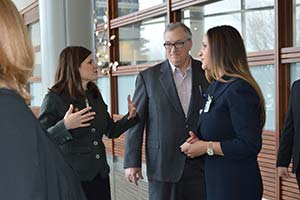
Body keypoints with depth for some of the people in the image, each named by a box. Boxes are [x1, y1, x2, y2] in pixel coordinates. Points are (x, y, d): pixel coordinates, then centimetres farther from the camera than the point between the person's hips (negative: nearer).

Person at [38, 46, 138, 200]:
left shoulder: (95, 95, 7)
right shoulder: (54, 99, -11)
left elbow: (111, 131, 13)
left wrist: (130, 117, -2)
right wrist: (64, 126, -30)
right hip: (72, 178, -5)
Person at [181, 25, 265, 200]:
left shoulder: (239, 89, -18)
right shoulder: (215, 87, 12)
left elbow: (250, 145, -23)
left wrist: (207, 147, -16)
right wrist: (198, 141, 1)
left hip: (236, 185, -9)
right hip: (215, 180, 9)